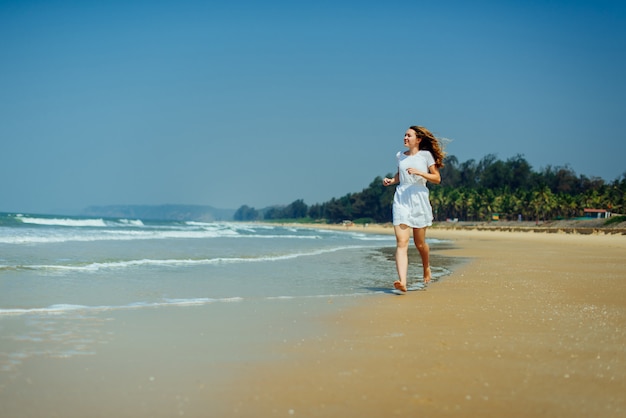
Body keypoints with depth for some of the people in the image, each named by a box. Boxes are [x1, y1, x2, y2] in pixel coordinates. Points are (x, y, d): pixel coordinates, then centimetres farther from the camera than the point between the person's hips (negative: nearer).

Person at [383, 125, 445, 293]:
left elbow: (437, 179, -1)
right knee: (401, 243, -13)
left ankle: (427, 269, 41)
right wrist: (391, 180, 5)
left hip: (419, 199, -2)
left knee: (419, 243, 10)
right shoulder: (400, 156, 12)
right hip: (401, 199, 2)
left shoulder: (426, 155, 1)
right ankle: (402, 282, -24)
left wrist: (419, 173, -15)